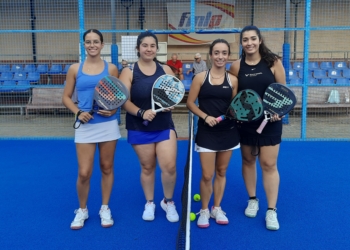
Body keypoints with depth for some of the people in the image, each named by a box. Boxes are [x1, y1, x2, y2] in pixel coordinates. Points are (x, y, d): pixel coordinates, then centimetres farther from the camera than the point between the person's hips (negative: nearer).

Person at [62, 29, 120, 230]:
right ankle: (82, 210, 25)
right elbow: (66, 97, 7)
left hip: (108, 125, 0)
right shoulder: (75, 69, 3)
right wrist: (78, 112, -10)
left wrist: (113, 110, -14)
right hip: (85, 126, 0)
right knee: (84, 173, 0)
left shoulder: (111, 68, 2)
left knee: (107, 168, 11)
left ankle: (105, 208, 28)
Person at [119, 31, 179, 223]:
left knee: (169, 166, -6)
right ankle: (149, 203, 33)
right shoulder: (129, 72, -4)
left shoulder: (165, 70, 4)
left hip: (165, 126, 2)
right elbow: (124, 100, -12)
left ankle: (168, 202, 21)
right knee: (147, 167, 10)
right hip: (140, 128, -1)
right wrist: (141, 112, -27)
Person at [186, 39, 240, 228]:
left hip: (228, 131, 3)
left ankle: (217, 209, 29)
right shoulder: (201, 77, -4)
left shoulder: (233, 80, 2)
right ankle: (204, 210, 20)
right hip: (207, 132, -3)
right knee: (207, 175, -2)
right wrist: (206, 116, -16)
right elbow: (190, 103, -4)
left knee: (221, 172, 13)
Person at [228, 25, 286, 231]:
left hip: (270, 122, -2)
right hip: (245, 122, 2)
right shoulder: (236, 67, -2)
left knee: (269, 164, 0)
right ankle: (253, 200, 32)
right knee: (248, 161, 13)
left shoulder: (273, 62, -5)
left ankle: (272, 210, 10)